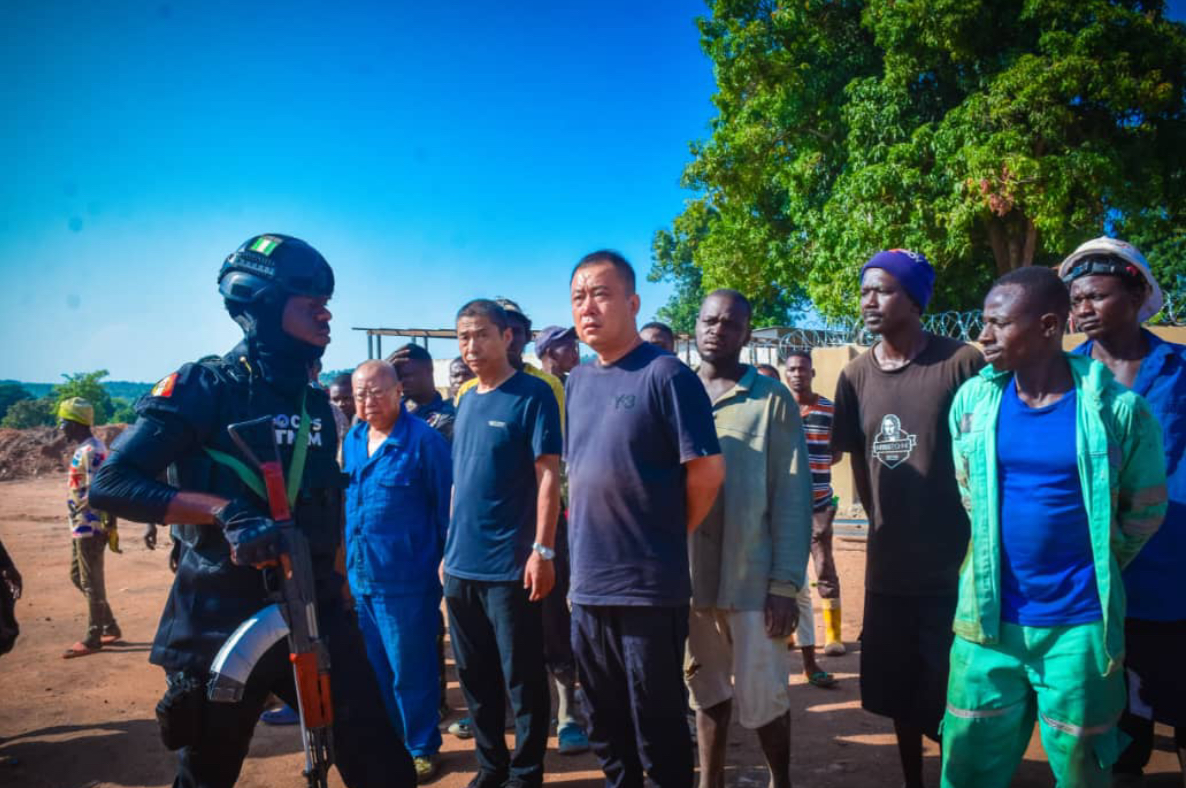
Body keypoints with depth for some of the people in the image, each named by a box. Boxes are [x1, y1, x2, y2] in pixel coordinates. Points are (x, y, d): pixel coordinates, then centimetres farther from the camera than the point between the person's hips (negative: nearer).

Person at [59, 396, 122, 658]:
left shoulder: (90, 451, -18)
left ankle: (92, 638, 7)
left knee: (92, 583, -2)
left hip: (89, 527, -10)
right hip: (81, 526, 10)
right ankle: (110, 627, 24)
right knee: (78, 577, 18)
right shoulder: (85, 449, 14)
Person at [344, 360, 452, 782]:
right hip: (359, 577, 7)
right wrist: (346, 564, 16)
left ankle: (421, 749, 23)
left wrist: (447, 563, -8)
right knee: (371, 670, 18)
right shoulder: (352, 440, 9)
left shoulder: (424, 439, -12)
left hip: (406, 578, -7)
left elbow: (446, 506, -10)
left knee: (411, 671, 6)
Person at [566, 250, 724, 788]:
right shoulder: (577, 382, 9)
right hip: (588, 587, 7)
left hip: (649, 587, -6)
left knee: (657, 731, 8)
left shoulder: (665, 375, -12)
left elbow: (707, 470, -13)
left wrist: (666, 537, -2)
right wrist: (588, 538, 11)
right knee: (605, 727, 20)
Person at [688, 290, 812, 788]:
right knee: (707, 692, 16)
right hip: (687, 578, 3)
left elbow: (792, 496, -6)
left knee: (760, 697, 7)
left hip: (753, 579, -3)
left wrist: (786, 584, -11)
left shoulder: (772, 400, -3)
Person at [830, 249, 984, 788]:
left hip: (953, 566, -4)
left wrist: (979, 546, -2)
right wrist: (882, 520, 12)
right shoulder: (856, 375, 2)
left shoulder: (963, 364, -11)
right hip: (887, 568, 5)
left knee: (950, 696, 4)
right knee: (898, 692, 17)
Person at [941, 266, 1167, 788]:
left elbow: (1145, 510, 5)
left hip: (1079, 625, -2)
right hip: (988, 619, 2)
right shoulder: (973, 400, -2)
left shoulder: (1117, 409, -10)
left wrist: (1093, 568, 9)